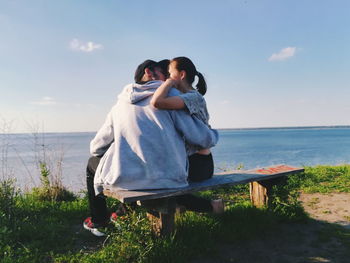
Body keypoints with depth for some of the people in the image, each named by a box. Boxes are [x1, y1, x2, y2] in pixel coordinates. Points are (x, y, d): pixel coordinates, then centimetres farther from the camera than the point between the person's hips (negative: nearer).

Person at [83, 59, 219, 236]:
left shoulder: (120, 104, 14)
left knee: (93, 163, 32)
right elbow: (198, 135, -3)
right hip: (170, 178, 0)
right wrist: (213, 136, 21)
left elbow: (96, 148, 18)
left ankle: (99, 222, 42)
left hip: (125, 179, 1)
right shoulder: (169, 94, 3)